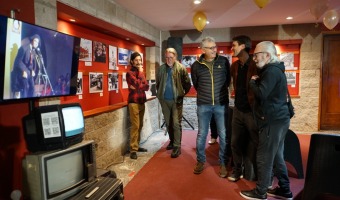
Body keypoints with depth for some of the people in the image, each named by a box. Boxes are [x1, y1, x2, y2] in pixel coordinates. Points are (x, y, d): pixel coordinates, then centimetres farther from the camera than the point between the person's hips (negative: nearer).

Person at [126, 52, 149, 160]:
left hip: (142, 101, 7)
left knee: (140, 125, 9)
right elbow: (138, 84, -20)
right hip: (134, 102, -7)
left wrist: (137, 87, -11)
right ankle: (133, 149, -4)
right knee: (135, 126, -9)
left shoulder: (141, 73, 17)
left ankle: (137, 146, 19)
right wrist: (140, 72, -7)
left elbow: (147, 86, 7)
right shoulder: (130, 73, -5)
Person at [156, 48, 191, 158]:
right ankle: (172, 141, 32)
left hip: (176, 100, -4)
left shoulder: (181, 68, -7)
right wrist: (160, 93, 10)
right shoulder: (161, 69, 5)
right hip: (164, 100, 5)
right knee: (168, 123, 15)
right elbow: (158, 83, 17)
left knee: (176, 123, -4)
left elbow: (187, 84, -3)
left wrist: (182, 94, -4)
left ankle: (177, 146, 3)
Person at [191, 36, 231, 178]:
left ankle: (223, 163, 22)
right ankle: (200, 161, 27)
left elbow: (228, 79, 11)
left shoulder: (224, 61, -2)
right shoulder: (196, 65, -2)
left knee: (223, 135, 6)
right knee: (201, 134, 9)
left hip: (221, 104, 0)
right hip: (203, 105, 0)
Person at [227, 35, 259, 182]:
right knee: (236, 142, 12)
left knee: (254, 144, 8)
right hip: (238, 109, 6)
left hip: (252, 110, -6)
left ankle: (253, 174, 23)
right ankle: (237, 170, 29)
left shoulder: (255, 65, -13)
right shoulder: (235, 66, 7)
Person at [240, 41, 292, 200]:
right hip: (277, 119, 10)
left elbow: (261, 94, -24)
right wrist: (257, 82, 5)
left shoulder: (272, 71, -16)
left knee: (264, 158, 0)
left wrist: (252, 82, -8)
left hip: (273, 121, -10)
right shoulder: (275, 69, 17)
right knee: (276, 157, 17)